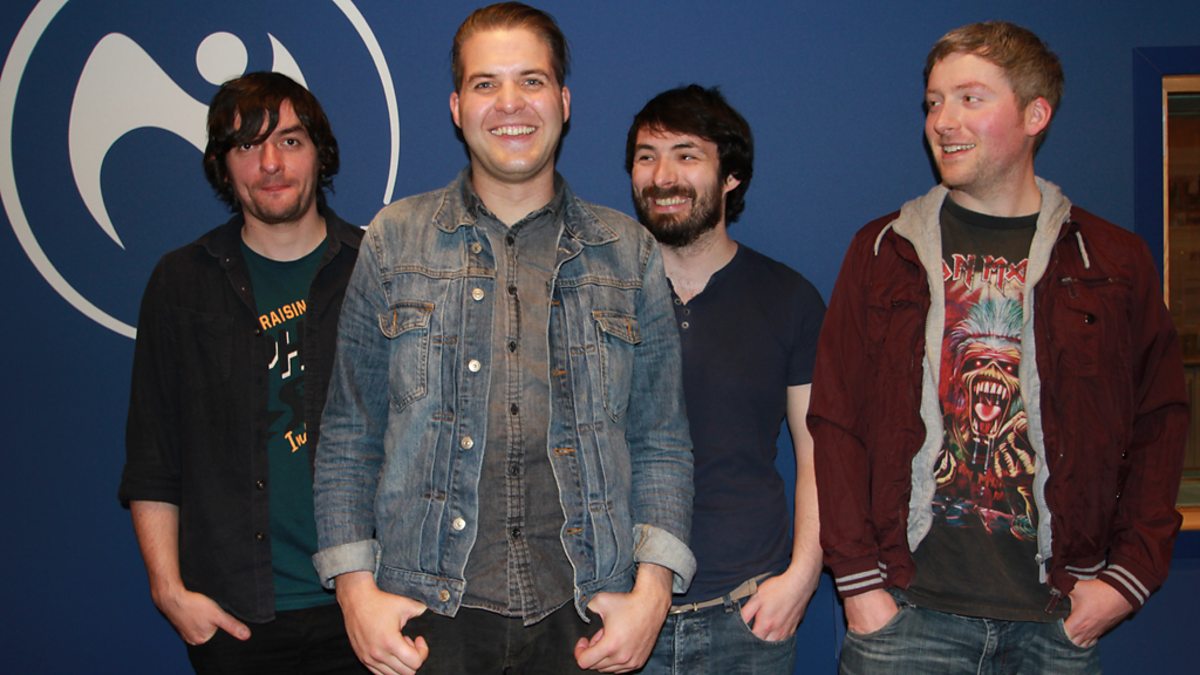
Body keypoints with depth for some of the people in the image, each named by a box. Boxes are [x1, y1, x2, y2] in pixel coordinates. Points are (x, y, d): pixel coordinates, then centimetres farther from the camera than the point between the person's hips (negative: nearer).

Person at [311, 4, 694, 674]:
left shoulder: (629, 253, 7)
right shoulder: (394, 241, 6)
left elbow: (662, 442, 6)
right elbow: (349, 436, 6)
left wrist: (653, 590, -5)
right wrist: (356, 587, -2)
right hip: (429, 615, 0)